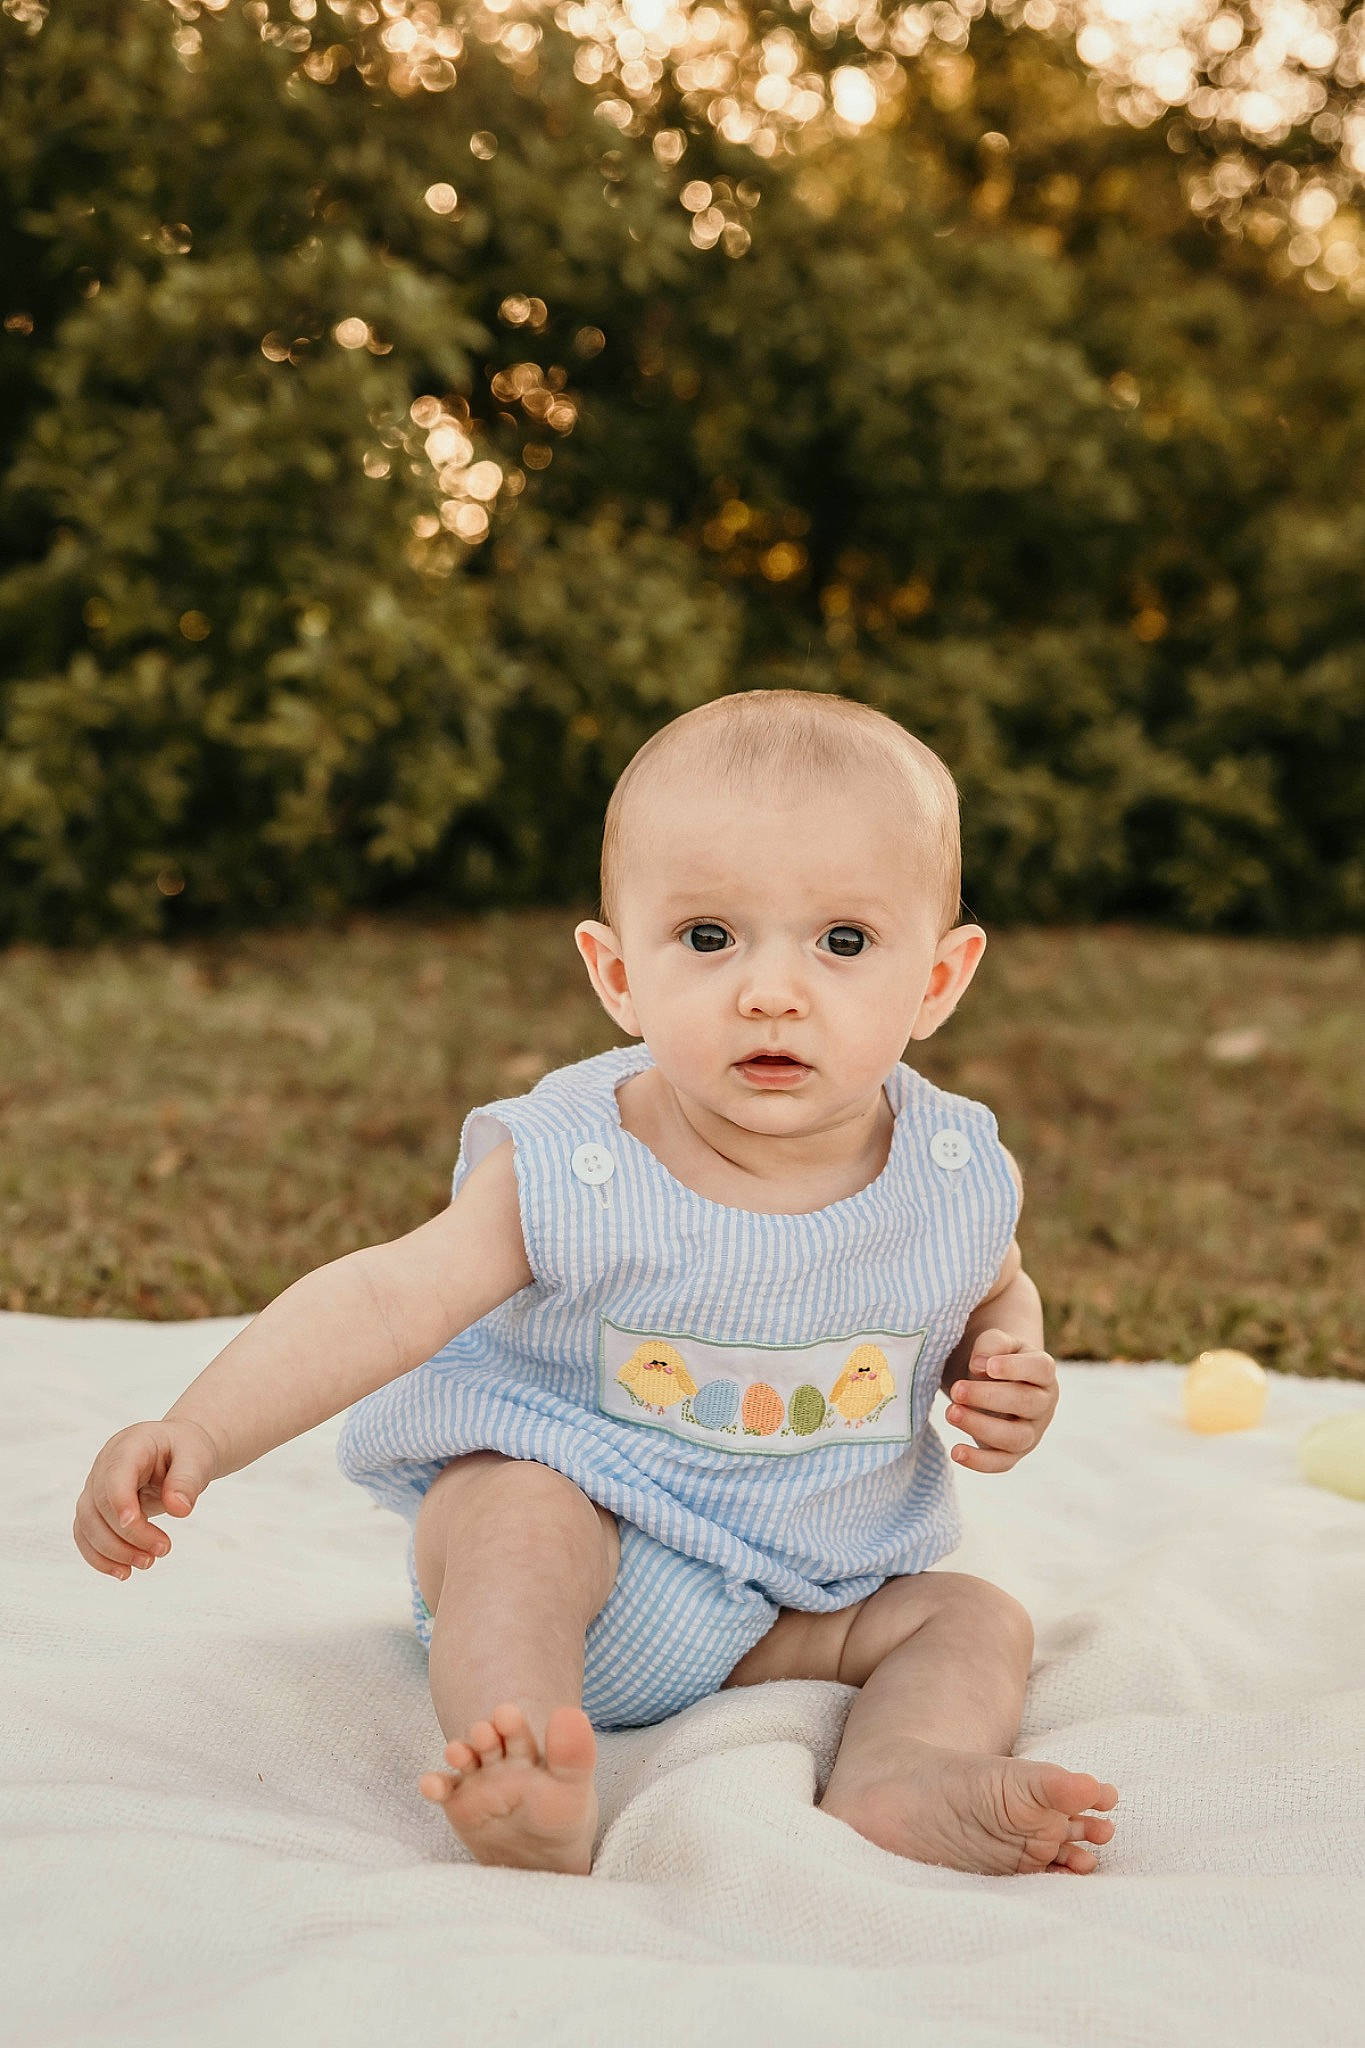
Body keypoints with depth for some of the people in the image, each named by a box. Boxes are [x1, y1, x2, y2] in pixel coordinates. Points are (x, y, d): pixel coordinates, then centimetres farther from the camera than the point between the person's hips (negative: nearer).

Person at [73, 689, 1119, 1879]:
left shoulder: (956, 1179, -10)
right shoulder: (571, 1169, -20)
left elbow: (993, 1294, 13)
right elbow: (386, 1301, -23)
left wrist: (1012, 1376, -10)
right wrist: (199, 1434, -35)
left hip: (801, 1604, 4)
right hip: (581, 1510, -3)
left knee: (979, 1622, -12)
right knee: (521, 1518, -32)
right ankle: (533, 1814, -42)